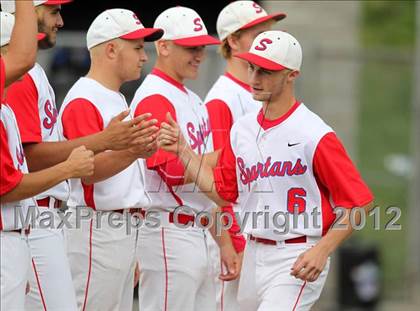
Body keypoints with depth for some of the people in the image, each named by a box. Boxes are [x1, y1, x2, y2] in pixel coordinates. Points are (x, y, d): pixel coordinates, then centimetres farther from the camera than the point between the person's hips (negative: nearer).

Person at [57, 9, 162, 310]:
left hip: (124, 227, 10)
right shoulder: (83, 99, -13)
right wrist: (130, 152, -40)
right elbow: (88, 170, -25)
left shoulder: (118, 100, 20)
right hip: (96, 227, -10)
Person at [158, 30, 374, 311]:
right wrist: (183, 151, 6)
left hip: (298, 262, -8)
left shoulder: (315, 135, -14)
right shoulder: (243, 129, 8)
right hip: (253, 255, 8)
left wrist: (322, 251, -21)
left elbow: (360, 202, -13)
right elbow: (222, 191, 16)